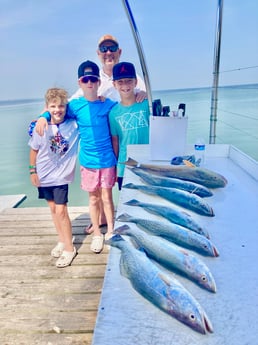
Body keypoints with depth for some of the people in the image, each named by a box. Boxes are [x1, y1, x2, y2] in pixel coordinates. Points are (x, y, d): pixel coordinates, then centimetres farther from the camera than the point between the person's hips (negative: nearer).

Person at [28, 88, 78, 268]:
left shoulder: (74, 125, -13)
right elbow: (34, 150, 2)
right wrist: (33, 170, 2)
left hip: (61, 176, -3)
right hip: (44, 175, 3)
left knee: (61, 211, -6)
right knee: (53, 209, 14)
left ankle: (69, 248, 11)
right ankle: (62, 241, 32)